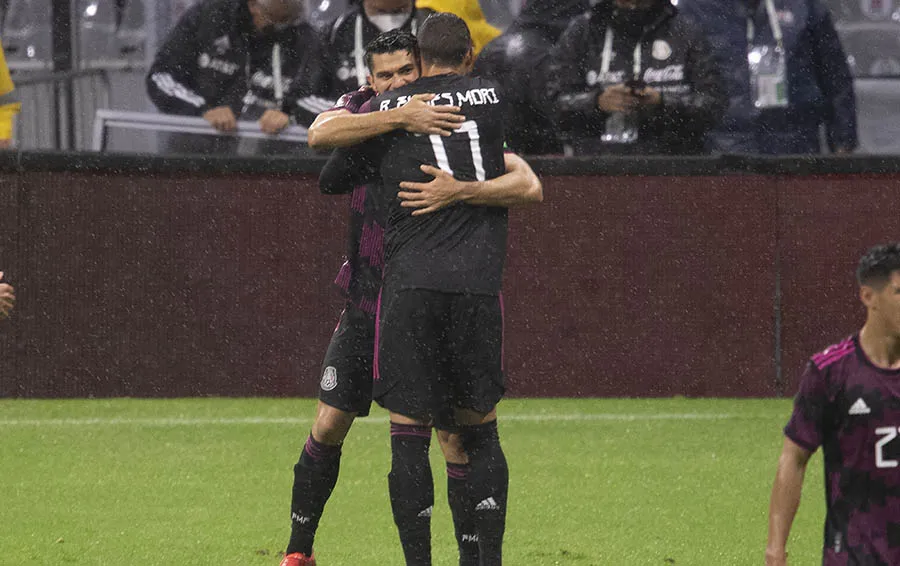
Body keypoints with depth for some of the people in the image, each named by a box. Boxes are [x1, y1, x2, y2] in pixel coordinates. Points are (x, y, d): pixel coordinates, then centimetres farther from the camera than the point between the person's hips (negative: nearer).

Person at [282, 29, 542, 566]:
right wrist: (399, 117, -40)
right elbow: (320, 133, -29)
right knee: (328, 427, 4)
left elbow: (529, 186, -23)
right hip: (368, 302, 2)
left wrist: (461, 190, -40)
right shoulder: (363, 109, -4)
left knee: (456, 436, -8)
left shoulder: (456, 121, -11)